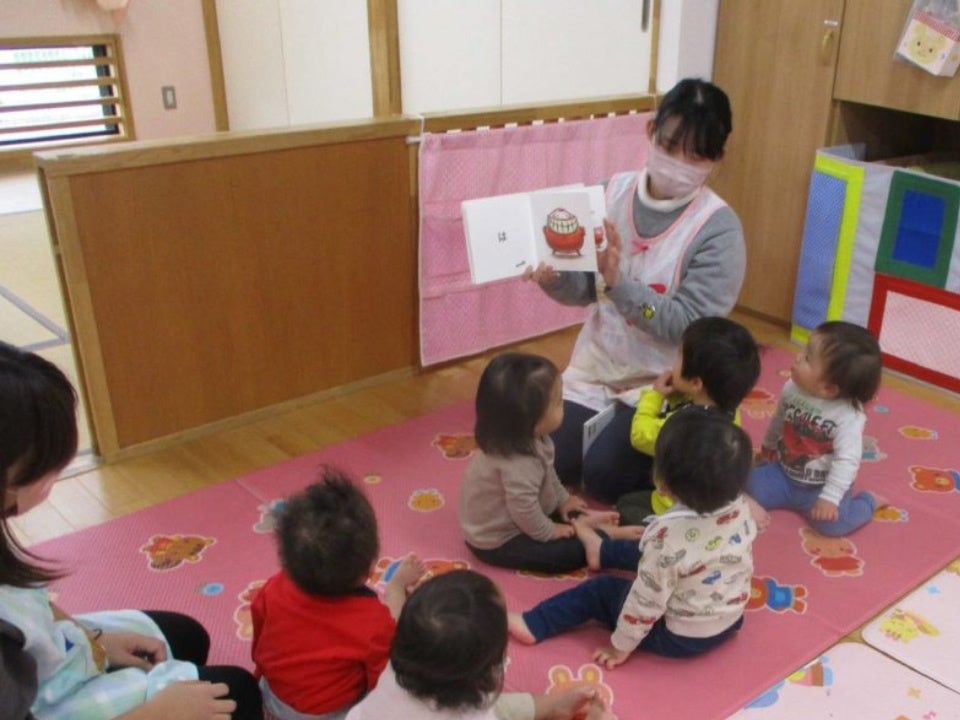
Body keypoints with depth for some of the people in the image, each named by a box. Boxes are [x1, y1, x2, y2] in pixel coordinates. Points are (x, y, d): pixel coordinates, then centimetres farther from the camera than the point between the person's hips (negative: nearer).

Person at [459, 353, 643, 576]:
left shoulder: (528, 438, -9)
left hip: (507, 522, 10)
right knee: (573, 550, -13)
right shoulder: (519, 465, -40)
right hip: (498, 542, -10)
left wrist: (563, 499, 14)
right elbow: (525, 511, -33)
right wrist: (549, 532, -16)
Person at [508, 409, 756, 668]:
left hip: (678, 637, -6)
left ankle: (534, 624, 16)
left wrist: (620, 647, -7)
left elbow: (646, 600, -24)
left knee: (599, 590, 8)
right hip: (732, 622, 6)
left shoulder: (668, 536, -35)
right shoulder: (740, 508, -16)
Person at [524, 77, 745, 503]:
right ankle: (609, 425, 26)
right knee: (552, 464, -3)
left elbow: (688, 326, -23)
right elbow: (585, 289, -2)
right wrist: (553, 279, -26)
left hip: (663, 380, -4)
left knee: (602, 475, -14)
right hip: (598, 362, 4)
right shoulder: (612, 193, -6)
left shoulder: (718, 229, -19)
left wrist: (619, 281, -34)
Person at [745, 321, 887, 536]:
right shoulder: (792, 389, -10)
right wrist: (767, 448, 25)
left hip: (819, 487, -4)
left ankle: (868, 501, 7)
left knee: (832, 523, -23)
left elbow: (847, 460, -27)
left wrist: (830, 498, -30)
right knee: (746, 486, -14)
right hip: (783, 473, 4)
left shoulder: (848, 416, -27)